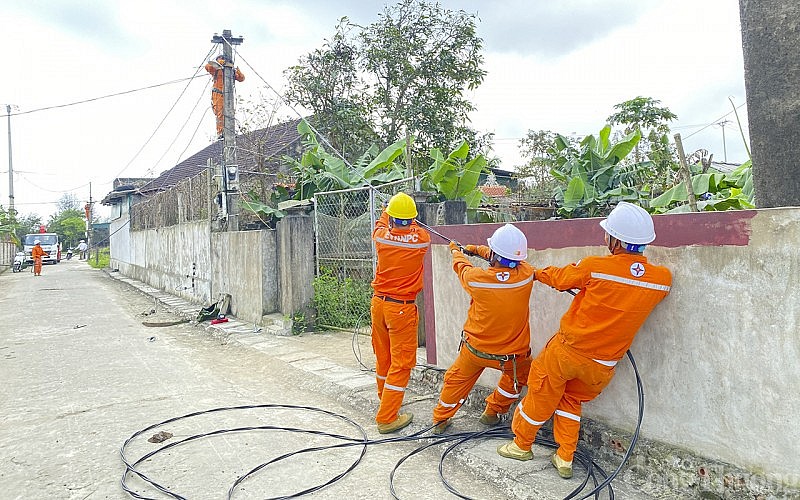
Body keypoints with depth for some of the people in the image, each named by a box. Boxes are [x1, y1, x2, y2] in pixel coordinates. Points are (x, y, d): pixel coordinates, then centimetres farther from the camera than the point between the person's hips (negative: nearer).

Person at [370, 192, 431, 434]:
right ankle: (387, 417, 5)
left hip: (379, 303, 5)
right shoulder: (421, 239, -13)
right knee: (402, 362, 3)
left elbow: (380, 225, 19)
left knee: (382, 357, 20)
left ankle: (386, 400, 43)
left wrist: (387, 214, 38)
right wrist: (410, 223, 32)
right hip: (402, 309, -5)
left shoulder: (382, 236, -6)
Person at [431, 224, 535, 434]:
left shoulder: (477, 277, -22)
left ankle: (440, 420, 37)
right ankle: (492, 412, 37)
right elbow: (508, 260, 5)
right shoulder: (526, 274, -18)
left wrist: (456, 251, 26)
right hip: (512, 355, 1)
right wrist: (478, 249, 20)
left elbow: (462, 266, 3)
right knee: (518, 373, 32)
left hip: (474, 349, 0)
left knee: (457, 379, 24)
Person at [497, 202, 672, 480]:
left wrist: (539, 273, 19)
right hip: (603, 366, 4)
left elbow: (560, 279, -2)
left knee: (541, 398, 17)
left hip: (568, 350, -4)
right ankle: (565, 458, 28)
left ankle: (521, 444, 36)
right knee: (572, 400, 27)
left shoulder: (594, 267, -21)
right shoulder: (662, 279, -10)